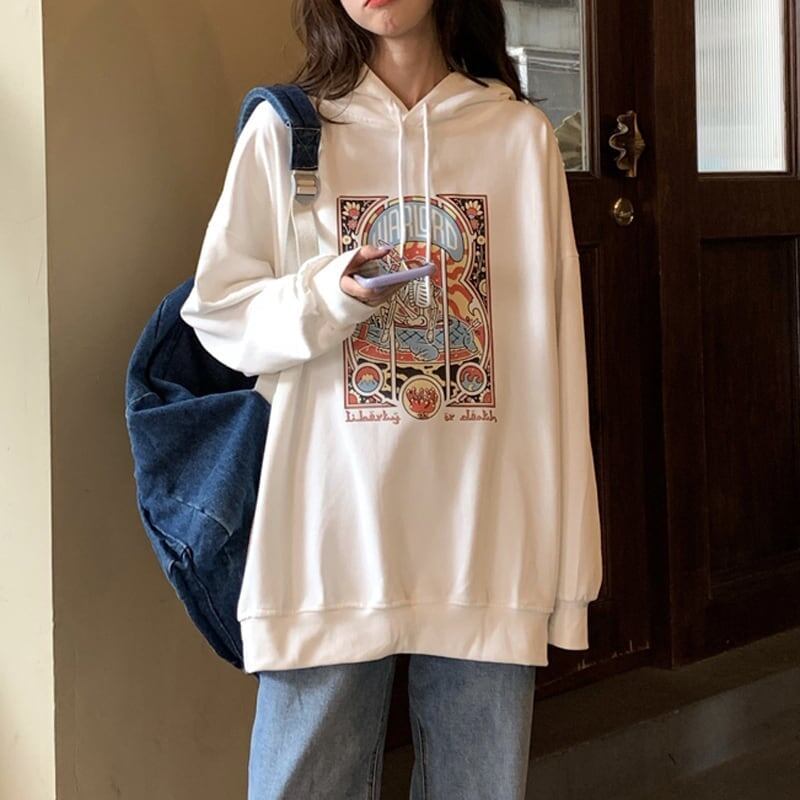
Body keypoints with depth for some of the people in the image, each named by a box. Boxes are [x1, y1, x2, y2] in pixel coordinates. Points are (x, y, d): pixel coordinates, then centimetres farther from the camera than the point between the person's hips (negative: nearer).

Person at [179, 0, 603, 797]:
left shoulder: (522, 135, 5)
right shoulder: (285, 128, 4)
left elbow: (554, 358, 5)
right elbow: (216, 312, 7)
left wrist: (569, 551, 2)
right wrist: (325, 300, -13)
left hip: (485, 531, 1)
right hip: (331, 525, 0)